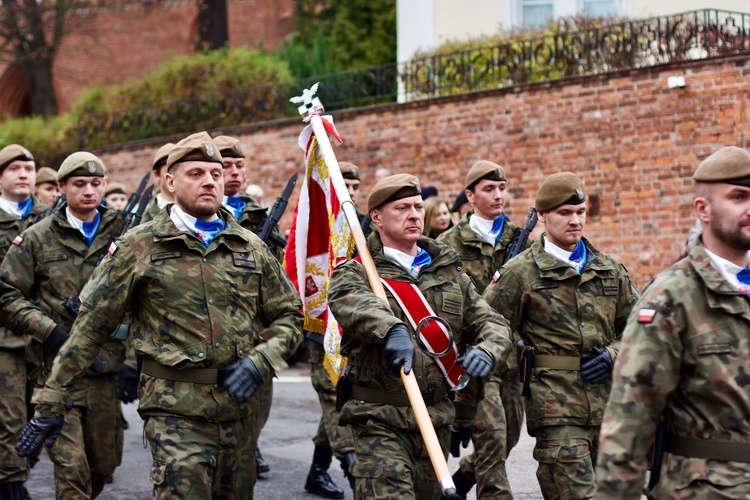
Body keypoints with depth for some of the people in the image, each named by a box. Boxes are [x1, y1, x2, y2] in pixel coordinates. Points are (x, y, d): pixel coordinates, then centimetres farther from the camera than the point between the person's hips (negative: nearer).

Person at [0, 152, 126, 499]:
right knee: (71, 468, -9)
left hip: (106, 369, 2)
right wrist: (51, 332, -12)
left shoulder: (123, 235, 6)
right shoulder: (36, 239, 3)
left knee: (105, 463, 11)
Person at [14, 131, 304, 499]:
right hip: (176, 411, -4)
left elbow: (288, 317, 15)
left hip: (240, 410, 4)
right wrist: (50, 402, -2)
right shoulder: (139, 246, 0)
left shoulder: (251, 248, 9)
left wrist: (260, 362, -6)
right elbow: (91, 324, 0)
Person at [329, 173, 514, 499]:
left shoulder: (451, 273, 14)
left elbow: (493, 324, 10)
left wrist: (486, 350, -14)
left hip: (437, 419, 5)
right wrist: (391, 329, -46)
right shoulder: (355, 271, -1)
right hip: (380, 420, -5)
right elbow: (350, 301, -25)